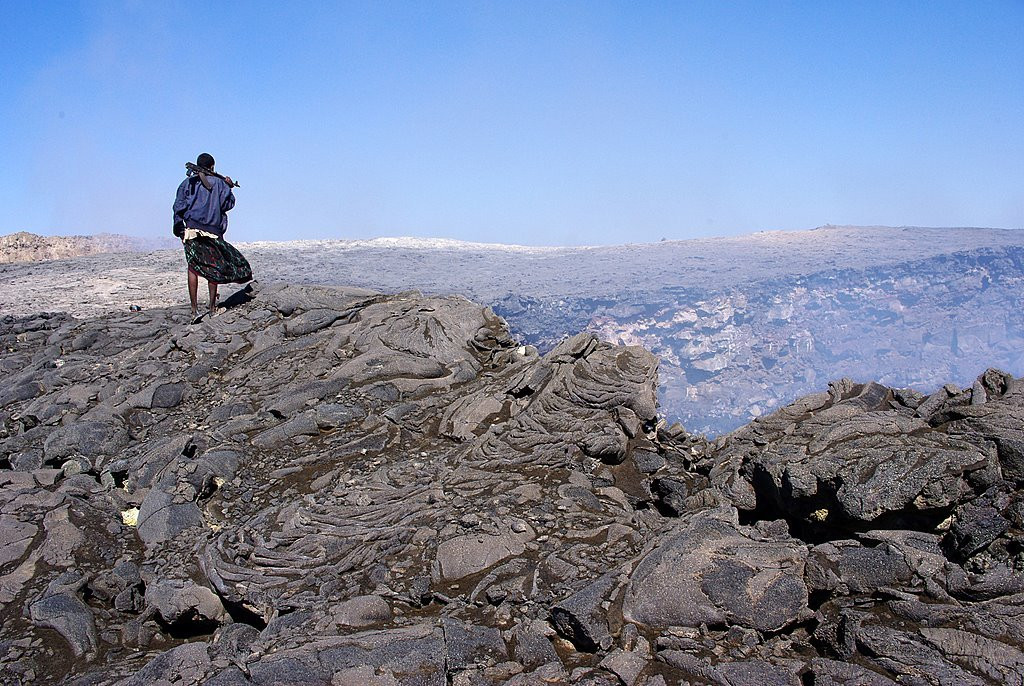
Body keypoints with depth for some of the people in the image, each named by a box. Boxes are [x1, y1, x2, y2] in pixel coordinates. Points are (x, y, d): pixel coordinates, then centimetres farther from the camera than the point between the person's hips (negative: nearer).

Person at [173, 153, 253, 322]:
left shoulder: (188, 182, 7)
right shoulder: (219, 183, 5)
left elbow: (179, 207, 2)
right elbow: (228, 204, 6)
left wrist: (179, 229, 7)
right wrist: (228, 187, 21)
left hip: (191, 230, 0)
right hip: (213, 231, 0)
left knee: (193, 267, 0)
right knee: (213, 268, 9)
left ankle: (195, 310, -8)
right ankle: (213, 308, 10)